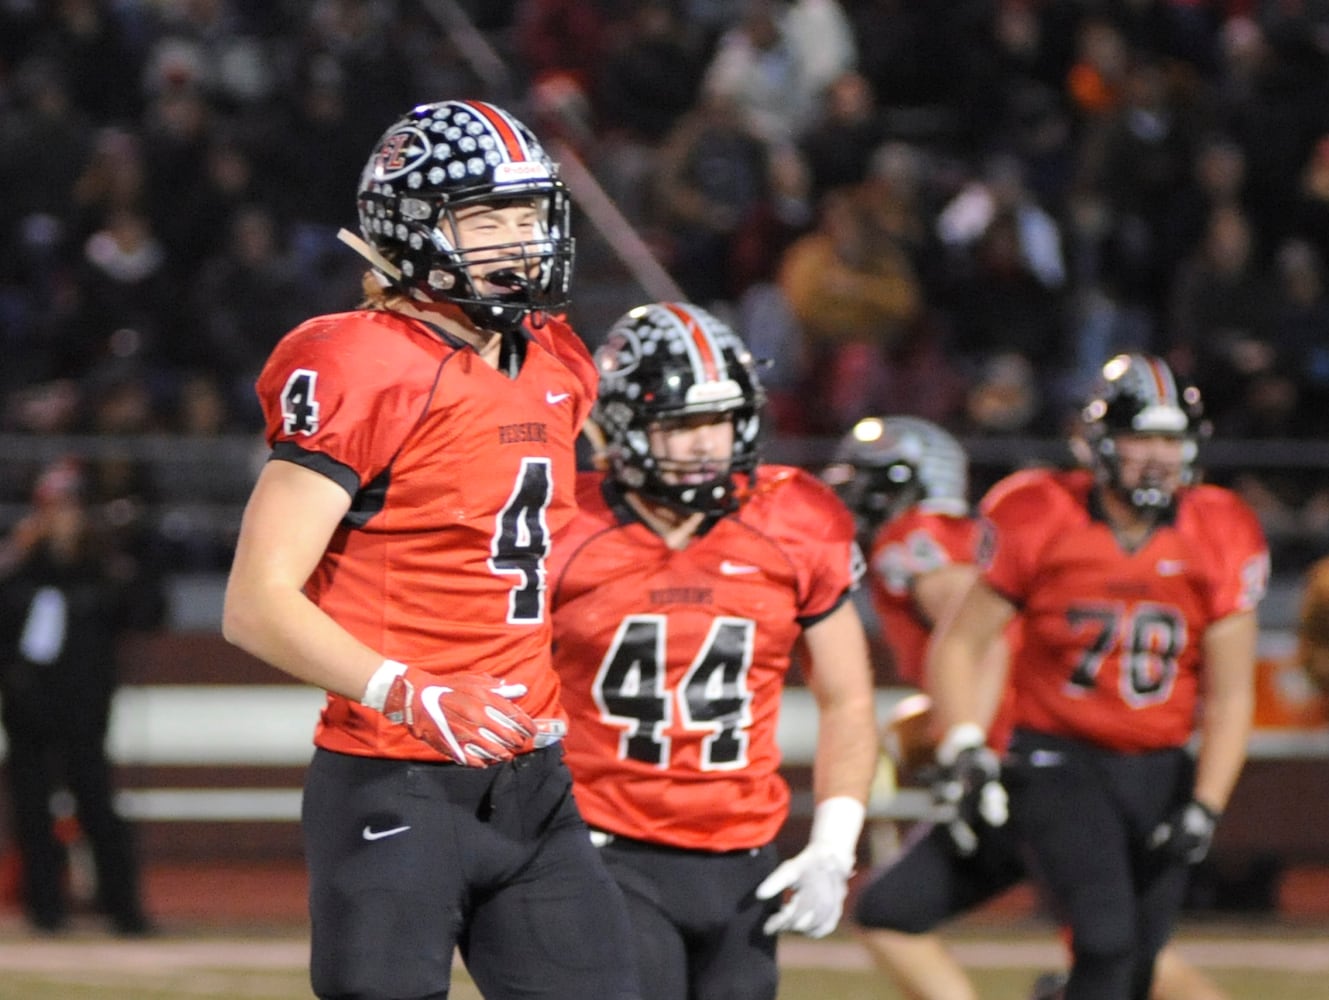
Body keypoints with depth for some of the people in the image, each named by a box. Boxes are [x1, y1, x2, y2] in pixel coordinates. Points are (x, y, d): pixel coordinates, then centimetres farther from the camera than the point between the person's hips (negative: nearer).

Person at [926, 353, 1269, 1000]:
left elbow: (1229, 692, 1)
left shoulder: (1220, 538, -3)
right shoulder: (1039, 520, -10)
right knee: (1106, 938, -21)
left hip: (1160, 771, 4)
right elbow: (959, 644, -3)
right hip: (1057, 761, -3)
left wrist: (1205, 807, -8)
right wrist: (963, 750, -16)